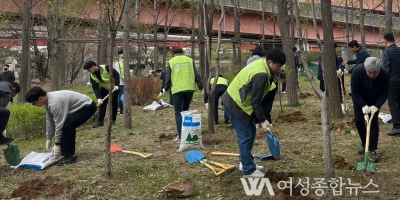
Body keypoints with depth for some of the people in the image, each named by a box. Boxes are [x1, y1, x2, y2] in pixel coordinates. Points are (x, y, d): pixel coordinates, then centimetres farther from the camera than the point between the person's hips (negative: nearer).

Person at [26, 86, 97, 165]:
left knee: (67, 127, -22)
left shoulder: (55, 103, -30)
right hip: (79, 106, 10)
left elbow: (59, 124, -24)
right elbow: (49, 120, 8)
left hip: (87, 106, -10)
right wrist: (48, 139, 12)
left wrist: (57, 144, -14)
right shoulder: (47, 101, 0)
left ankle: (70, 156, -10)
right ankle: (65, 153, 17)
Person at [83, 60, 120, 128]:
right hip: (104, 89, 4)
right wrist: (99, 98, -28)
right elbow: (95, 88, -16)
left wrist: (116, 85, -31)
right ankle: (100, 121, 0)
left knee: (114, 104, 1)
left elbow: (116, 74, -23)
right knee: (102, 104, -3)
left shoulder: (106, 68, -28)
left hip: (114, 88, -4)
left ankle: (113, 120, 12)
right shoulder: (92, 76, -14)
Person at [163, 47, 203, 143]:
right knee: (185, 110, 17)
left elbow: (168, 78, 8)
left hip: (177, 90, -2)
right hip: (189, 89, 3)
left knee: (178, 113, 1)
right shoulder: (190, 60, 10)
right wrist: (201, 87, 12)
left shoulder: (171, 62, 6)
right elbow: (196, 75, 6)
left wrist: (166, 88, 25)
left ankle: (181, 136, -7)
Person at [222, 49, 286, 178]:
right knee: (245, 137, -4)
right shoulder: (261, 75, -26)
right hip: (235, 104, -11)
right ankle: (248, 170, 5)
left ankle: (246, 162, 28)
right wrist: (263, 120, -13)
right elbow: (255, 101, -22)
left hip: (237, 101, 11)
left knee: (251, 132, 17)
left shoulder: (261, 63, 6)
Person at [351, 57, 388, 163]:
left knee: (373, 123, -7)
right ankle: (364, 144, 21)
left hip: (374, 101, 0)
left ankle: (372, 150, -2)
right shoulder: (357, 71, -33)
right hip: (360, 100, 0)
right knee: (358, 120, -2)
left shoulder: (384, 75, -30)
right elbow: (355, 91, -25)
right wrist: (363, 105, -32)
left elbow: (384, 93, -18)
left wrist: (376, 106, -31)